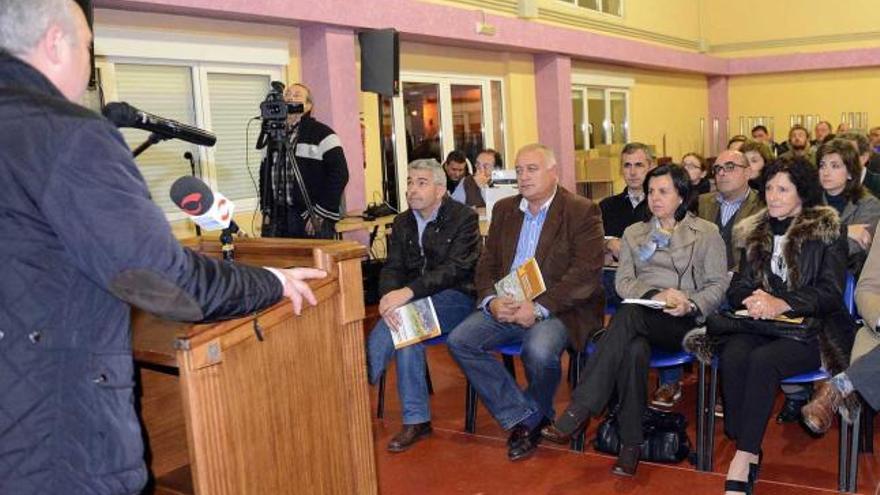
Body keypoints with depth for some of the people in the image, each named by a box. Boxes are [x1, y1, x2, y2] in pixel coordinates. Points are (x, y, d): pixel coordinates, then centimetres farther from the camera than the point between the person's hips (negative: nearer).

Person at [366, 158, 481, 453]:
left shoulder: (463, 218, -5)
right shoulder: (402, 223, 12)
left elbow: (455, 268, -18)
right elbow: (392, 268, 4)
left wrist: (409, 292, -30)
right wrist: (389, 296, -20)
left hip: (454, 298, -4)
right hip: (413, 302, 4)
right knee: (404, 326, -28)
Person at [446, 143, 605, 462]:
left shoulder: (581, 212, -4)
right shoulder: (504, 209, 14)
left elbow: (586, 274, -13)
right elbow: (487, 264, 12)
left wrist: (539, 308, -22)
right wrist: (491, 300, -9)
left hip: (558, 309, -5)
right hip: (505, 305, 6)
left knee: (539, 350, -34)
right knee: (459, 340, -16)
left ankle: (532, 417, 0)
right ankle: (521, 417, -7)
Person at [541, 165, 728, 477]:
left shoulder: (707, 233, 13)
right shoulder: (634, 233, 21)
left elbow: (718, 284, 5)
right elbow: (623, 281, 10)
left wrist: (691, 305, -15)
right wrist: (655, 295, -10)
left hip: (684, 323, -3)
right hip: (641, 316, 3)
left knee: (629, 315, -37)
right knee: (634, 350, -37)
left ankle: (580, 410, -39)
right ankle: (630, 443, -29)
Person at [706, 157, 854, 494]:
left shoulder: (827, 230, 4)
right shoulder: (754, 232, 16)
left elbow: (830, 293, -6)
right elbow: (737, 287, 15)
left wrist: (781, 303, -22)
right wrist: (753, 298, -10)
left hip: (811, 329, -3)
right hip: (760, 324, 4)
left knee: (762, 361, -33)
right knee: (731, 358, -30)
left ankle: (741, 464, -28)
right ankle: (750, 456, -24)